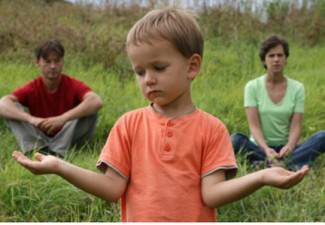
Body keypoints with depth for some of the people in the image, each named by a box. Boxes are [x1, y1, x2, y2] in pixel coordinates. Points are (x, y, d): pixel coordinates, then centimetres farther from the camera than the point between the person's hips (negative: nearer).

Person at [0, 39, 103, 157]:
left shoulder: (73, 85, -10)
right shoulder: (32, 88, -6)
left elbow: (97, 101, -31)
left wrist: (63, 118, -42)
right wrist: (30, 118, -41)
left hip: (68, 139, -1)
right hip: (39, 139, 1)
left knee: (91, 111, -25)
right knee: (12, 108, -16)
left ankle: (58, 152, -28)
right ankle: (38, 149, -32)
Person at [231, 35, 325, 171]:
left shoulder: (297, 88, 1)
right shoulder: (253, 87, -3)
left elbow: (296, 126, -6)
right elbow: (254, 125, -12)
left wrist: (289, 146, -29)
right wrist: (266, 149, -31)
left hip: (285, 148, 2)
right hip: (260, 147, -2)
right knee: (237, 139, -33)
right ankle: (292, 165, -39)